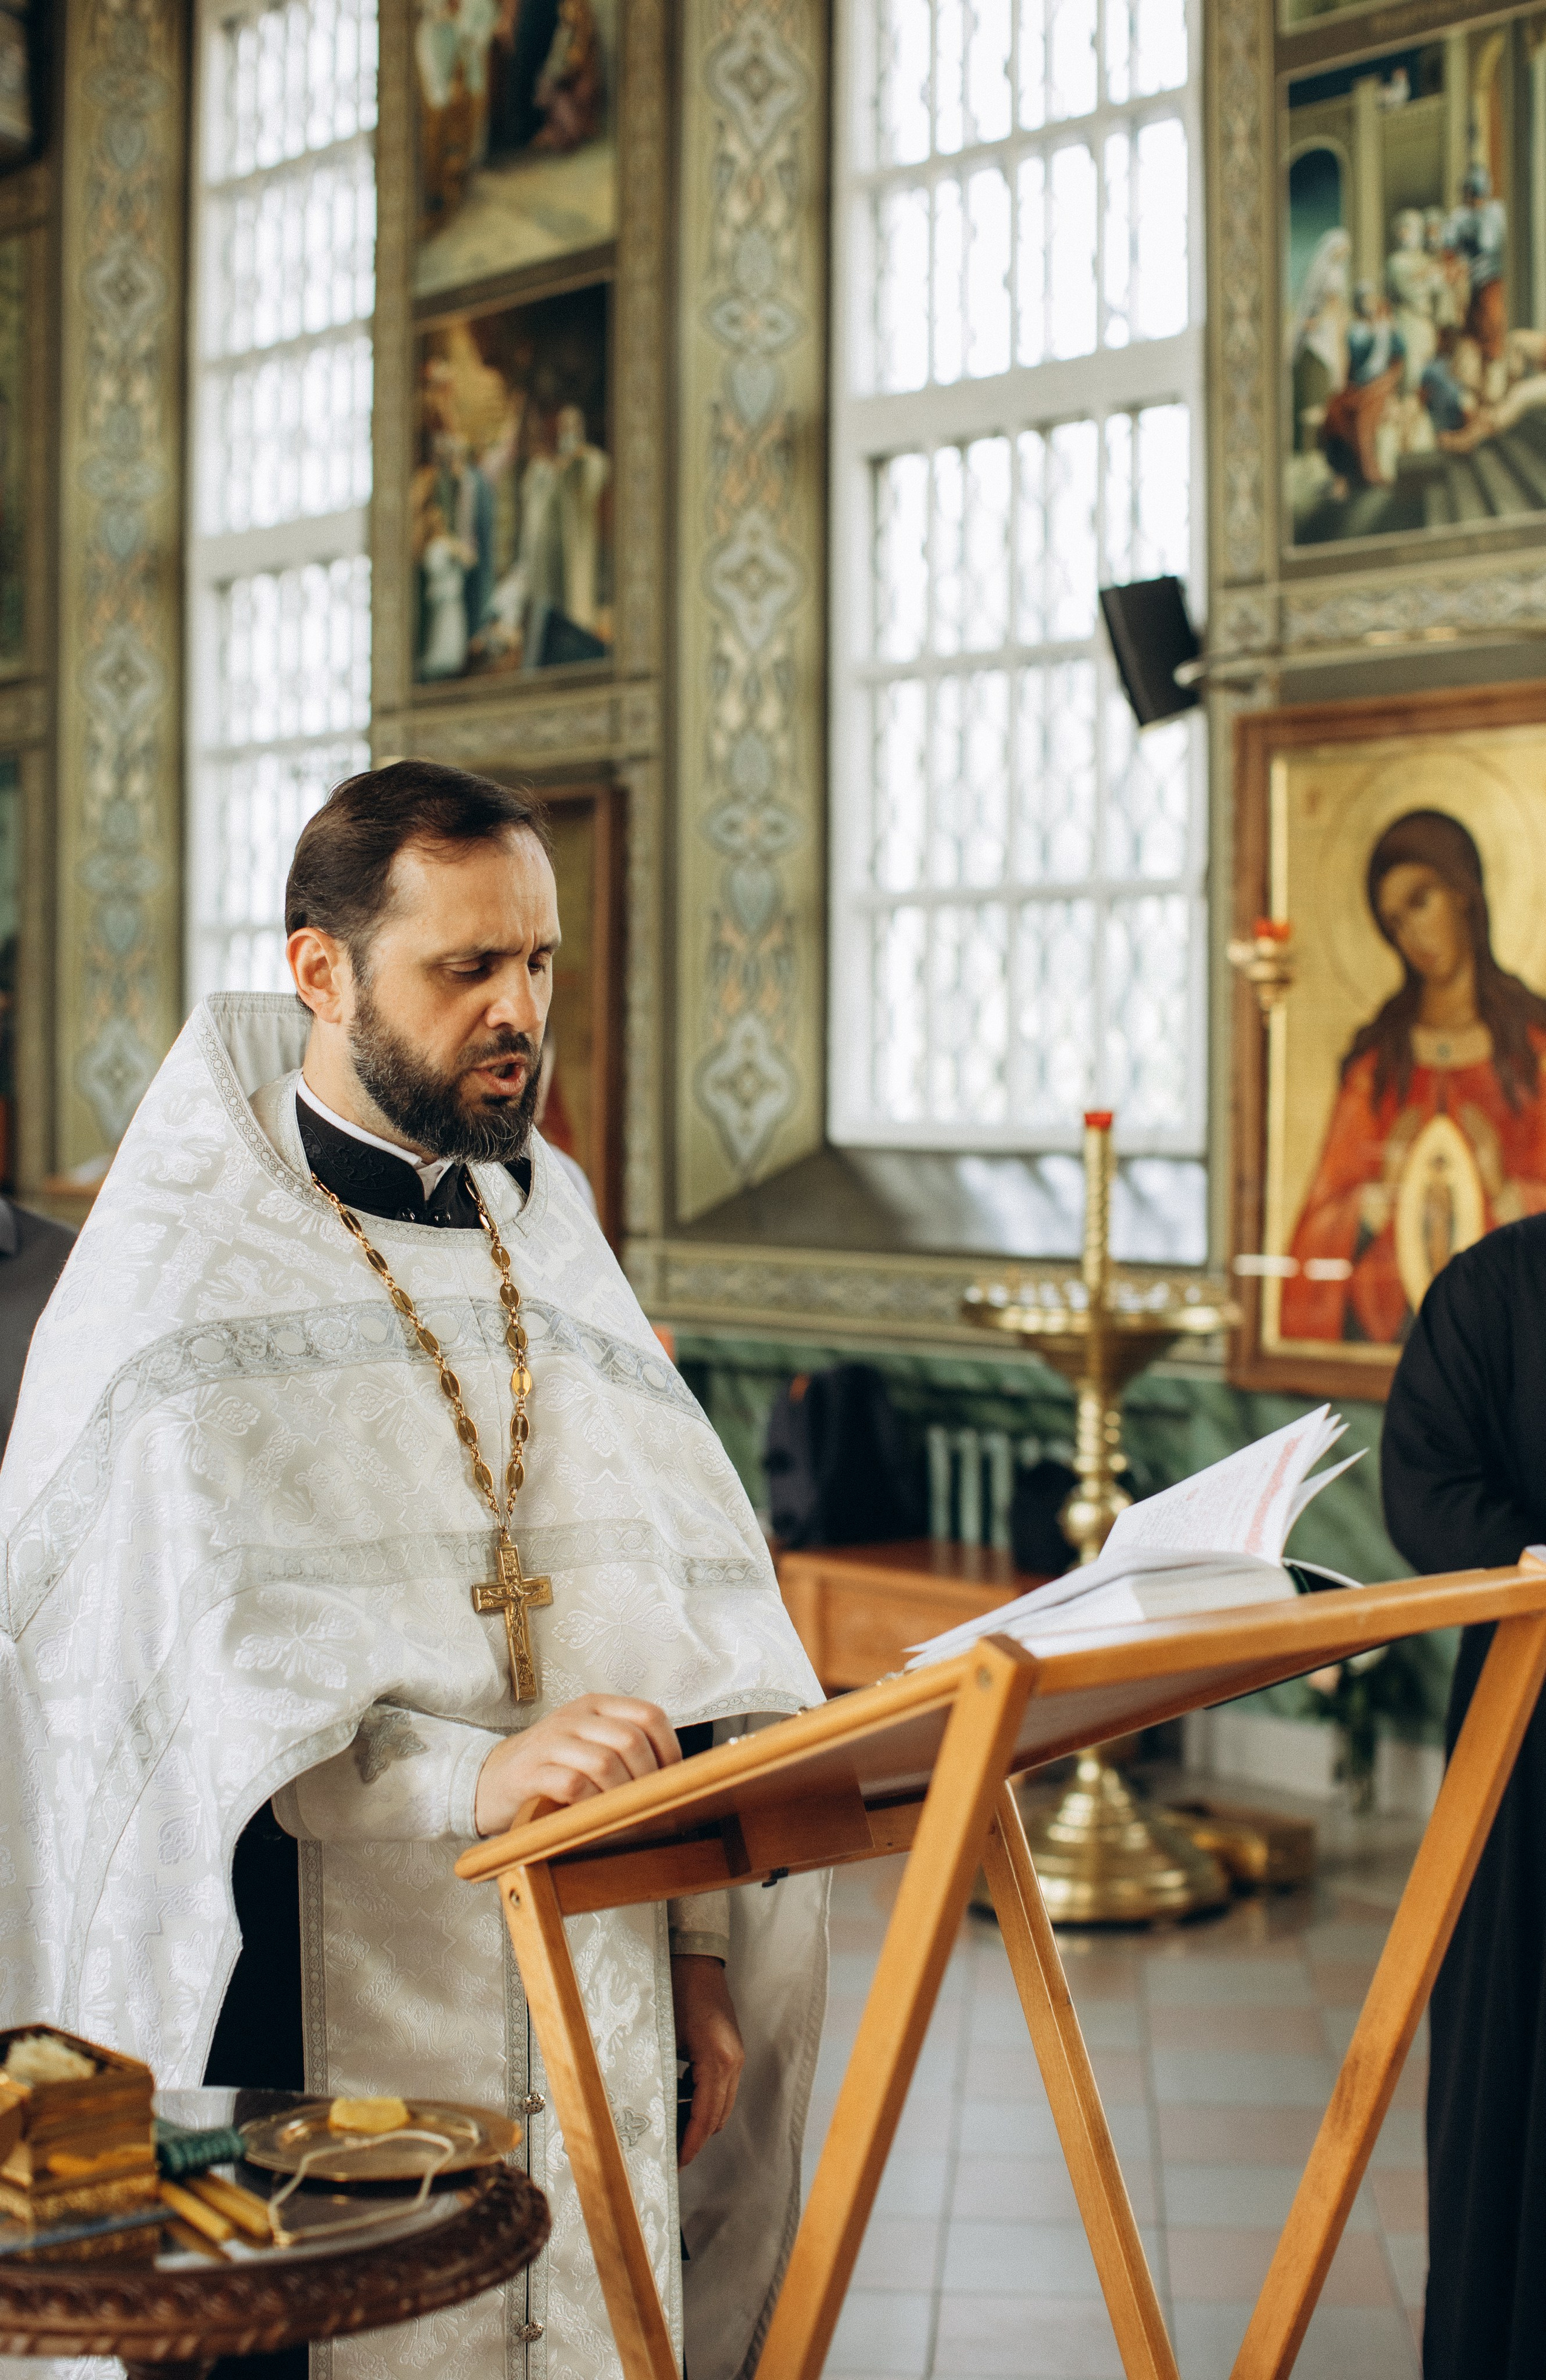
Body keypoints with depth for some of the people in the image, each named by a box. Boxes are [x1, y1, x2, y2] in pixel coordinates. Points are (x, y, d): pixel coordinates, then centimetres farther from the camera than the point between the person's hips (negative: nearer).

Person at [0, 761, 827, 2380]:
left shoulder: (551, 1243, 12)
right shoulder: (182, 1285, -7)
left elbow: (690, 1607, 8)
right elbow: (194, 1661, -19)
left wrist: (701, 1944, 1)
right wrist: (474, 1776, -33)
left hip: (589, 2004, 5)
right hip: (313, 2015, -5)